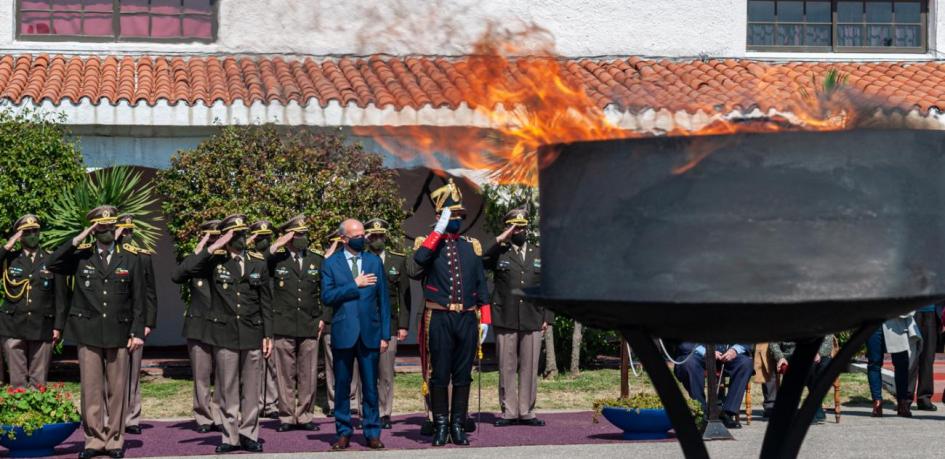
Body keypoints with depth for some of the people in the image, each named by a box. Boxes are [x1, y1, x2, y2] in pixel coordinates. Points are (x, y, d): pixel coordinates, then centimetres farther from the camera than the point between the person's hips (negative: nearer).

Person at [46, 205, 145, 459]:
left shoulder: (129, 260, 8)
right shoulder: (81, 257, 8)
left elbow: (138, 300, 6)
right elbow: (52, 264, -7)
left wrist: (138, 332, -2)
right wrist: (77, 240, -6)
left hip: (119, 333, 0)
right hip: (88, 333, 0)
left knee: (117, 390, 3)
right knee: (91, 389, 0)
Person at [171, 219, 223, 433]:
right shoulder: (194, 263, 5)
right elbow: (176, 277, -14)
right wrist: (197, 252, -17)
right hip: (199, 327, 0)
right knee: (201, 377, 4)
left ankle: (219, 417, 10)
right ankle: (204, 418, 13)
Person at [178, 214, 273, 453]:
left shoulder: (258, 263, 8)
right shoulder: (215, 261, 2)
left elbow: (266, 303, 9)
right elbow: (187, 268, -17)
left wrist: (268, 335, 5)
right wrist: (215, 247, -14)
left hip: (253, 335, 2)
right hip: (224, 335, -1)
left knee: (251, 390, 5)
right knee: (228, 390, 3)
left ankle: (249, 434, 14)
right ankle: (231, 437, 10)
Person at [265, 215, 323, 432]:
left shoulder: (317, 260, 11)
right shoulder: (276, 260, 3)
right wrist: (275, 246, -13)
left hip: (310, 326, 2)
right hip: (283, 326, -2)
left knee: (308, 375, 4)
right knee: (285, 375, 1)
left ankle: (304, 416, 13)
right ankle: (287, 417, 9)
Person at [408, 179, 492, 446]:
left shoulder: (471, 247, 13)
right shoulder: (427, 244, 1)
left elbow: (481, 286, 15)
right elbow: (414, 270, -21)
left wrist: (485, 319, 7)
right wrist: (438, 232, -19)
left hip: (467, 319, 3)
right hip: (439, 319, -3)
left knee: (463, 376, 7)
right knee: (439, 376, 0)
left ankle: (458, 427, 14)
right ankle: (440, 427, 9)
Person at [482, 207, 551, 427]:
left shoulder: (539, 254, 16)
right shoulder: (499, 253, 7)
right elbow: (477, 263, -14)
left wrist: (547, 317, 7)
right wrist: (500, 240, -11)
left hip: (533, 322, 2)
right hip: (505, 321, -2)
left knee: (529, 368, 3)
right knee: (507, 368, 1)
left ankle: (527, 412, 9)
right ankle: (509, 412, 7)